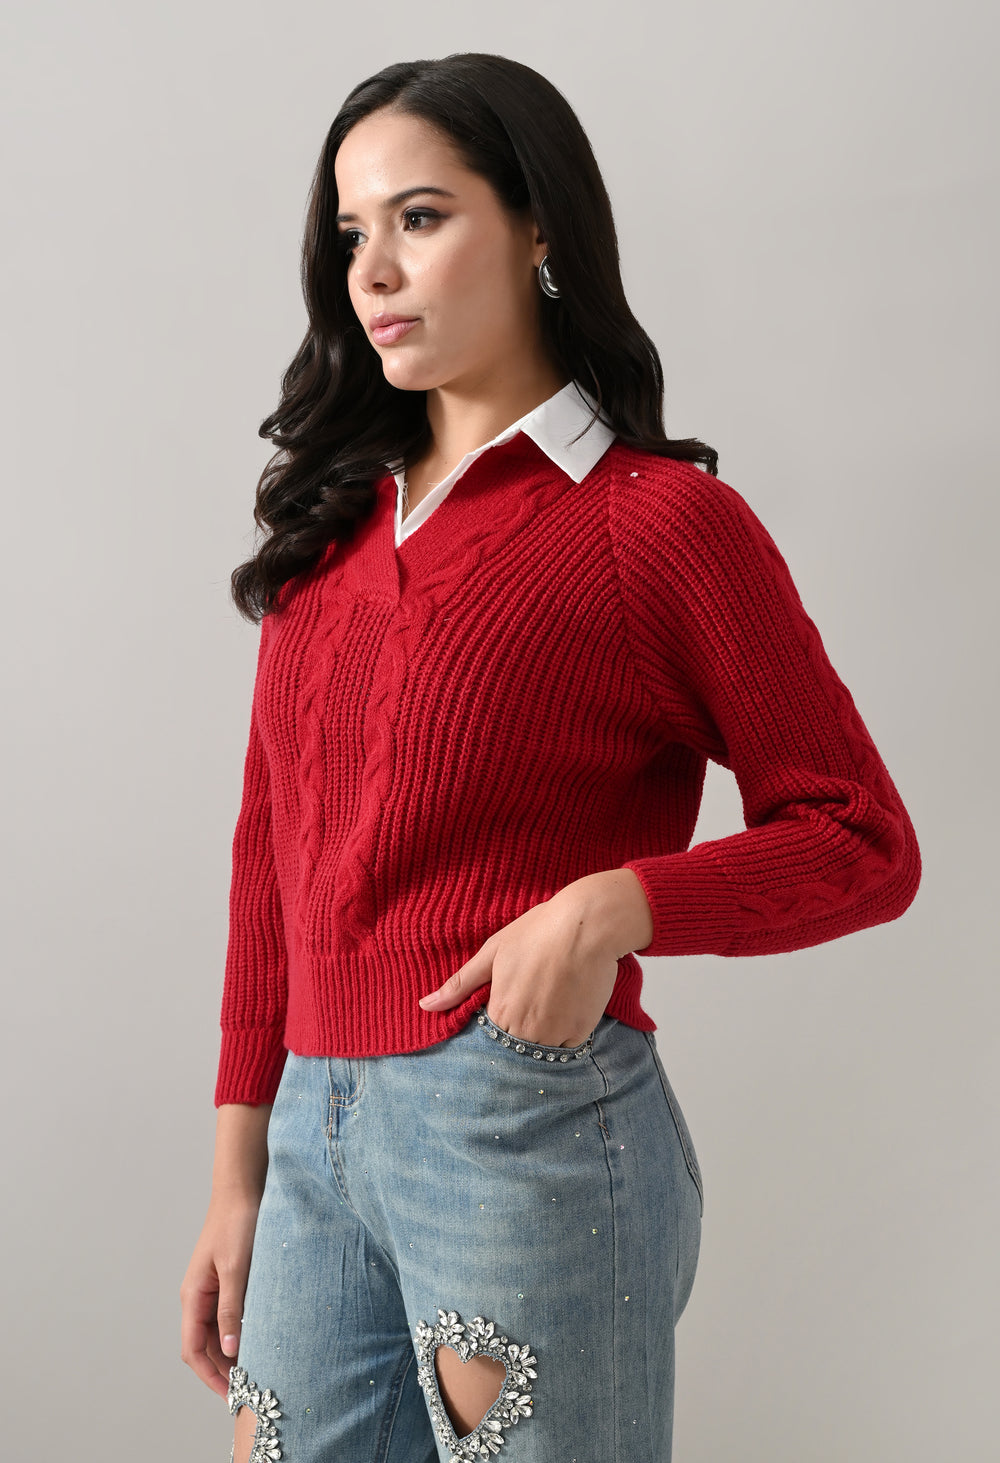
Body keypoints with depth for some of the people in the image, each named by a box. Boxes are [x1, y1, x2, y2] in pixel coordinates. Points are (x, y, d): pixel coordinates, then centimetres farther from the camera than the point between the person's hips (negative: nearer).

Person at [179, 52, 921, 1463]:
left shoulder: (662, 517, -4)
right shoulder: (337, 518, 12)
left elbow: (864, 842, -3)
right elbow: (274, 853, 14)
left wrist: (613, 907, -19)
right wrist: (240, 1172, 12)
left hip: (531, 1121, -5)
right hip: (316, 1130, 5)